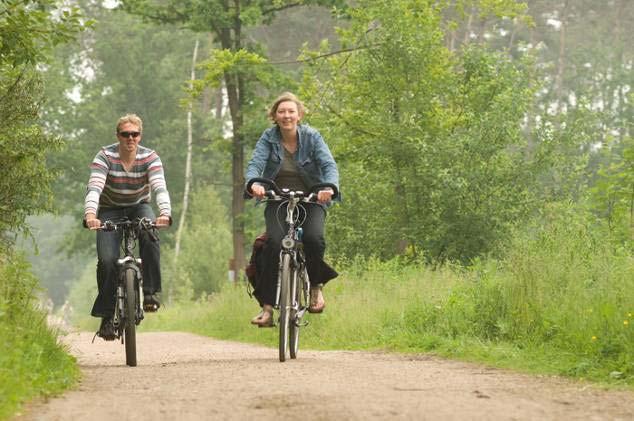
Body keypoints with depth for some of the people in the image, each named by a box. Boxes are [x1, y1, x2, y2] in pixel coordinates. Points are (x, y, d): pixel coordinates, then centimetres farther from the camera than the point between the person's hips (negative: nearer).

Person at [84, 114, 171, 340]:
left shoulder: (150, 158, -17)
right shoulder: (105, 157, -20)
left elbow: (160, 188, -31)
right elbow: (94, 188, -34)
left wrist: (165, 213, -52)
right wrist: (90, 214, -53)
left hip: (139, 207, 0)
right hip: (110, 211, 0)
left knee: (149, 236, -34)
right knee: (107, 260, -19)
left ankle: (150, 292, -25)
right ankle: (106, 316, -6)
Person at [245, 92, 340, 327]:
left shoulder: (311, 137, -4)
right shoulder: (268, 138, -2)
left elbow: (329, 165, -15)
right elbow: (255, 164, -15)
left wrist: (329, 187, -38)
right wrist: (253, 184, -39)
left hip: (310, 201, 0)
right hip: (278, 202, 1)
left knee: (314, 239, -29)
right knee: (274, 241, -26)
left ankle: (315, 285, 2)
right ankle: (267, 307, -22)